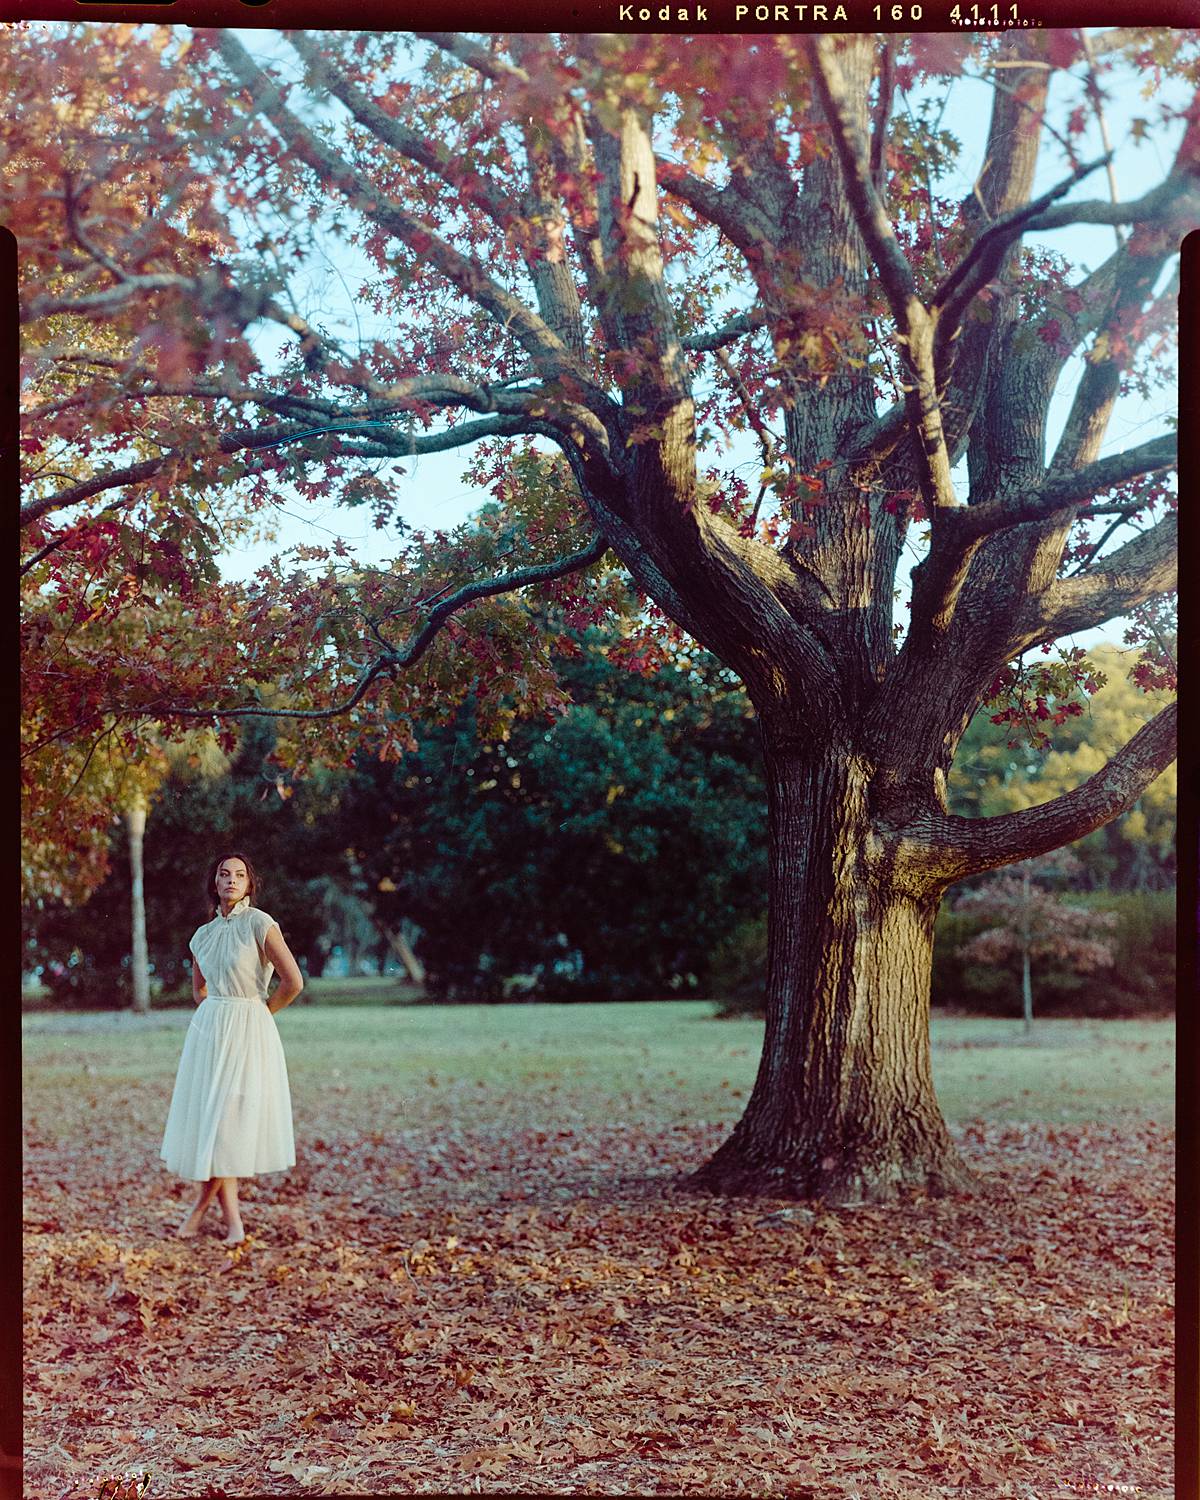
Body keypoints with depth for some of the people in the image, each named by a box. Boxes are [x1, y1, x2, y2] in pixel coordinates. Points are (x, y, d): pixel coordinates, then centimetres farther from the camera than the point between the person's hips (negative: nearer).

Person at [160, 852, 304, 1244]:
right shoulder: (203, 935, 10)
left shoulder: (259, 924, -8)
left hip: (248, 1032, -6)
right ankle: (232, 1220, 7)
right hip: (208, 1031, 6)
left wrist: (261, 1012, 0)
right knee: (210, 1119, 2)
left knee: (228, 1120, -4)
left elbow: (293, 981, -13)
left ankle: (203, 1204, 14)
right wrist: (216, 1015, 12)